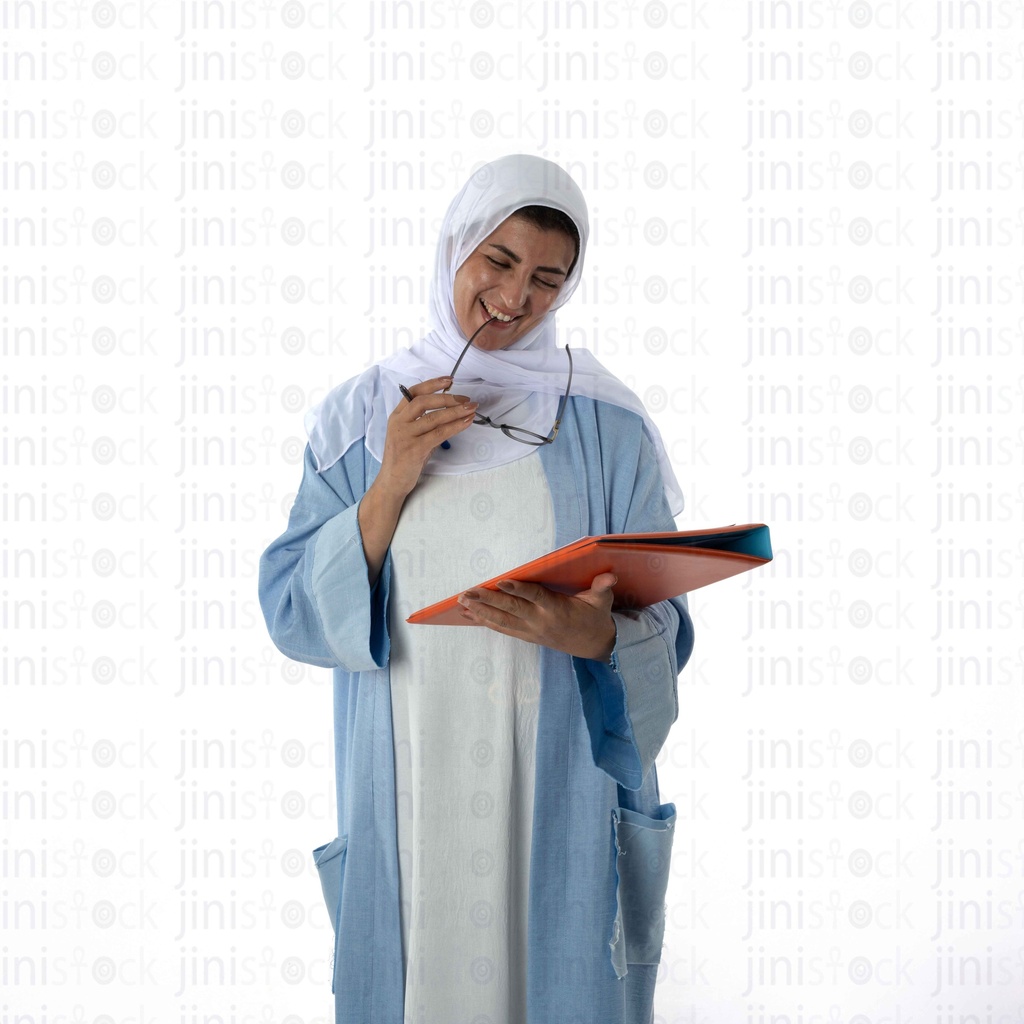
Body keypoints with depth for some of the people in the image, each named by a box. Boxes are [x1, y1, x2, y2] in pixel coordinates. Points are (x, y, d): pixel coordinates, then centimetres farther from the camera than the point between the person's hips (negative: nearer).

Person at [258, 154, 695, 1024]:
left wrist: (592, 634, -24)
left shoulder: (606, 426, -2)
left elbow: (667, 630, -2)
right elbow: (293, 616, -2)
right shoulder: (364, 418, 2)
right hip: (409, 799, 1)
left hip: (560, 799, -1)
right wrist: (391, 486, -14)